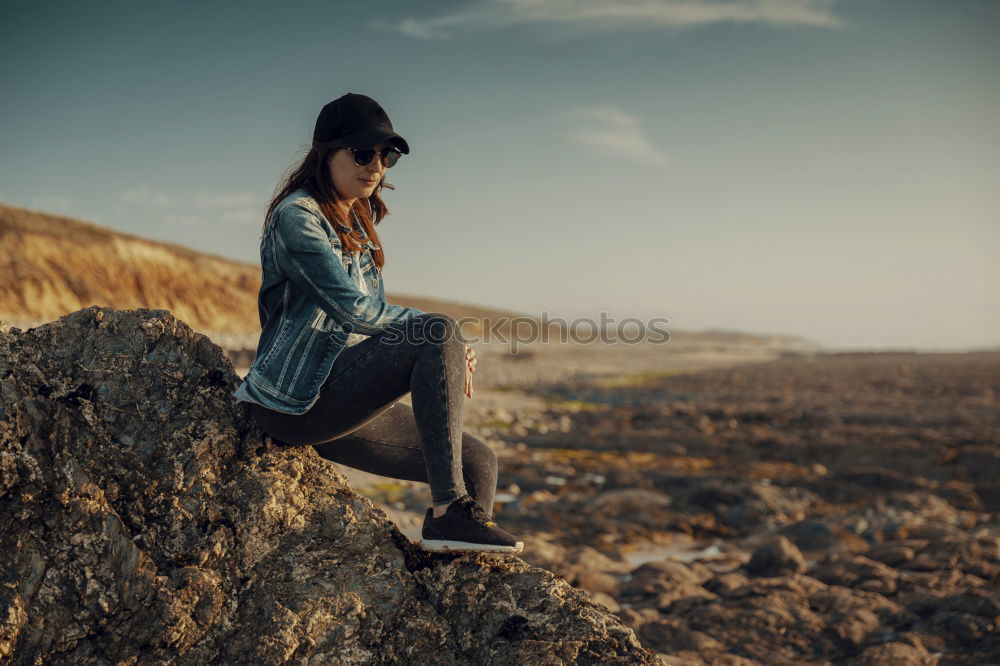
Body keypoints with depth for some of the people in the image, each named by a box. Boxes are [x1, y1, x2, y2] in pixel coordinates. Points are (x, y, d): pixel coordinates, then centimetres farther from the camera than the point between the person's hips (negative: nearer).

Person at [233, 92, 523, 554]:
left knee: (478, 462, 2)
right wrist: (441, 332, -12)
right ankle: (449, 511, -28)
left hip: (338, 401, 9)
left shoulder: (358, 225, 18)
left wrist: (448, 360, -1)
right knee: (440, 335, -27)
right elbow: (351, 308, -19)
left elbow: (375, 314, 17)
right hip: (297, 399, -9)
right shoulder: (295, 215, -9)